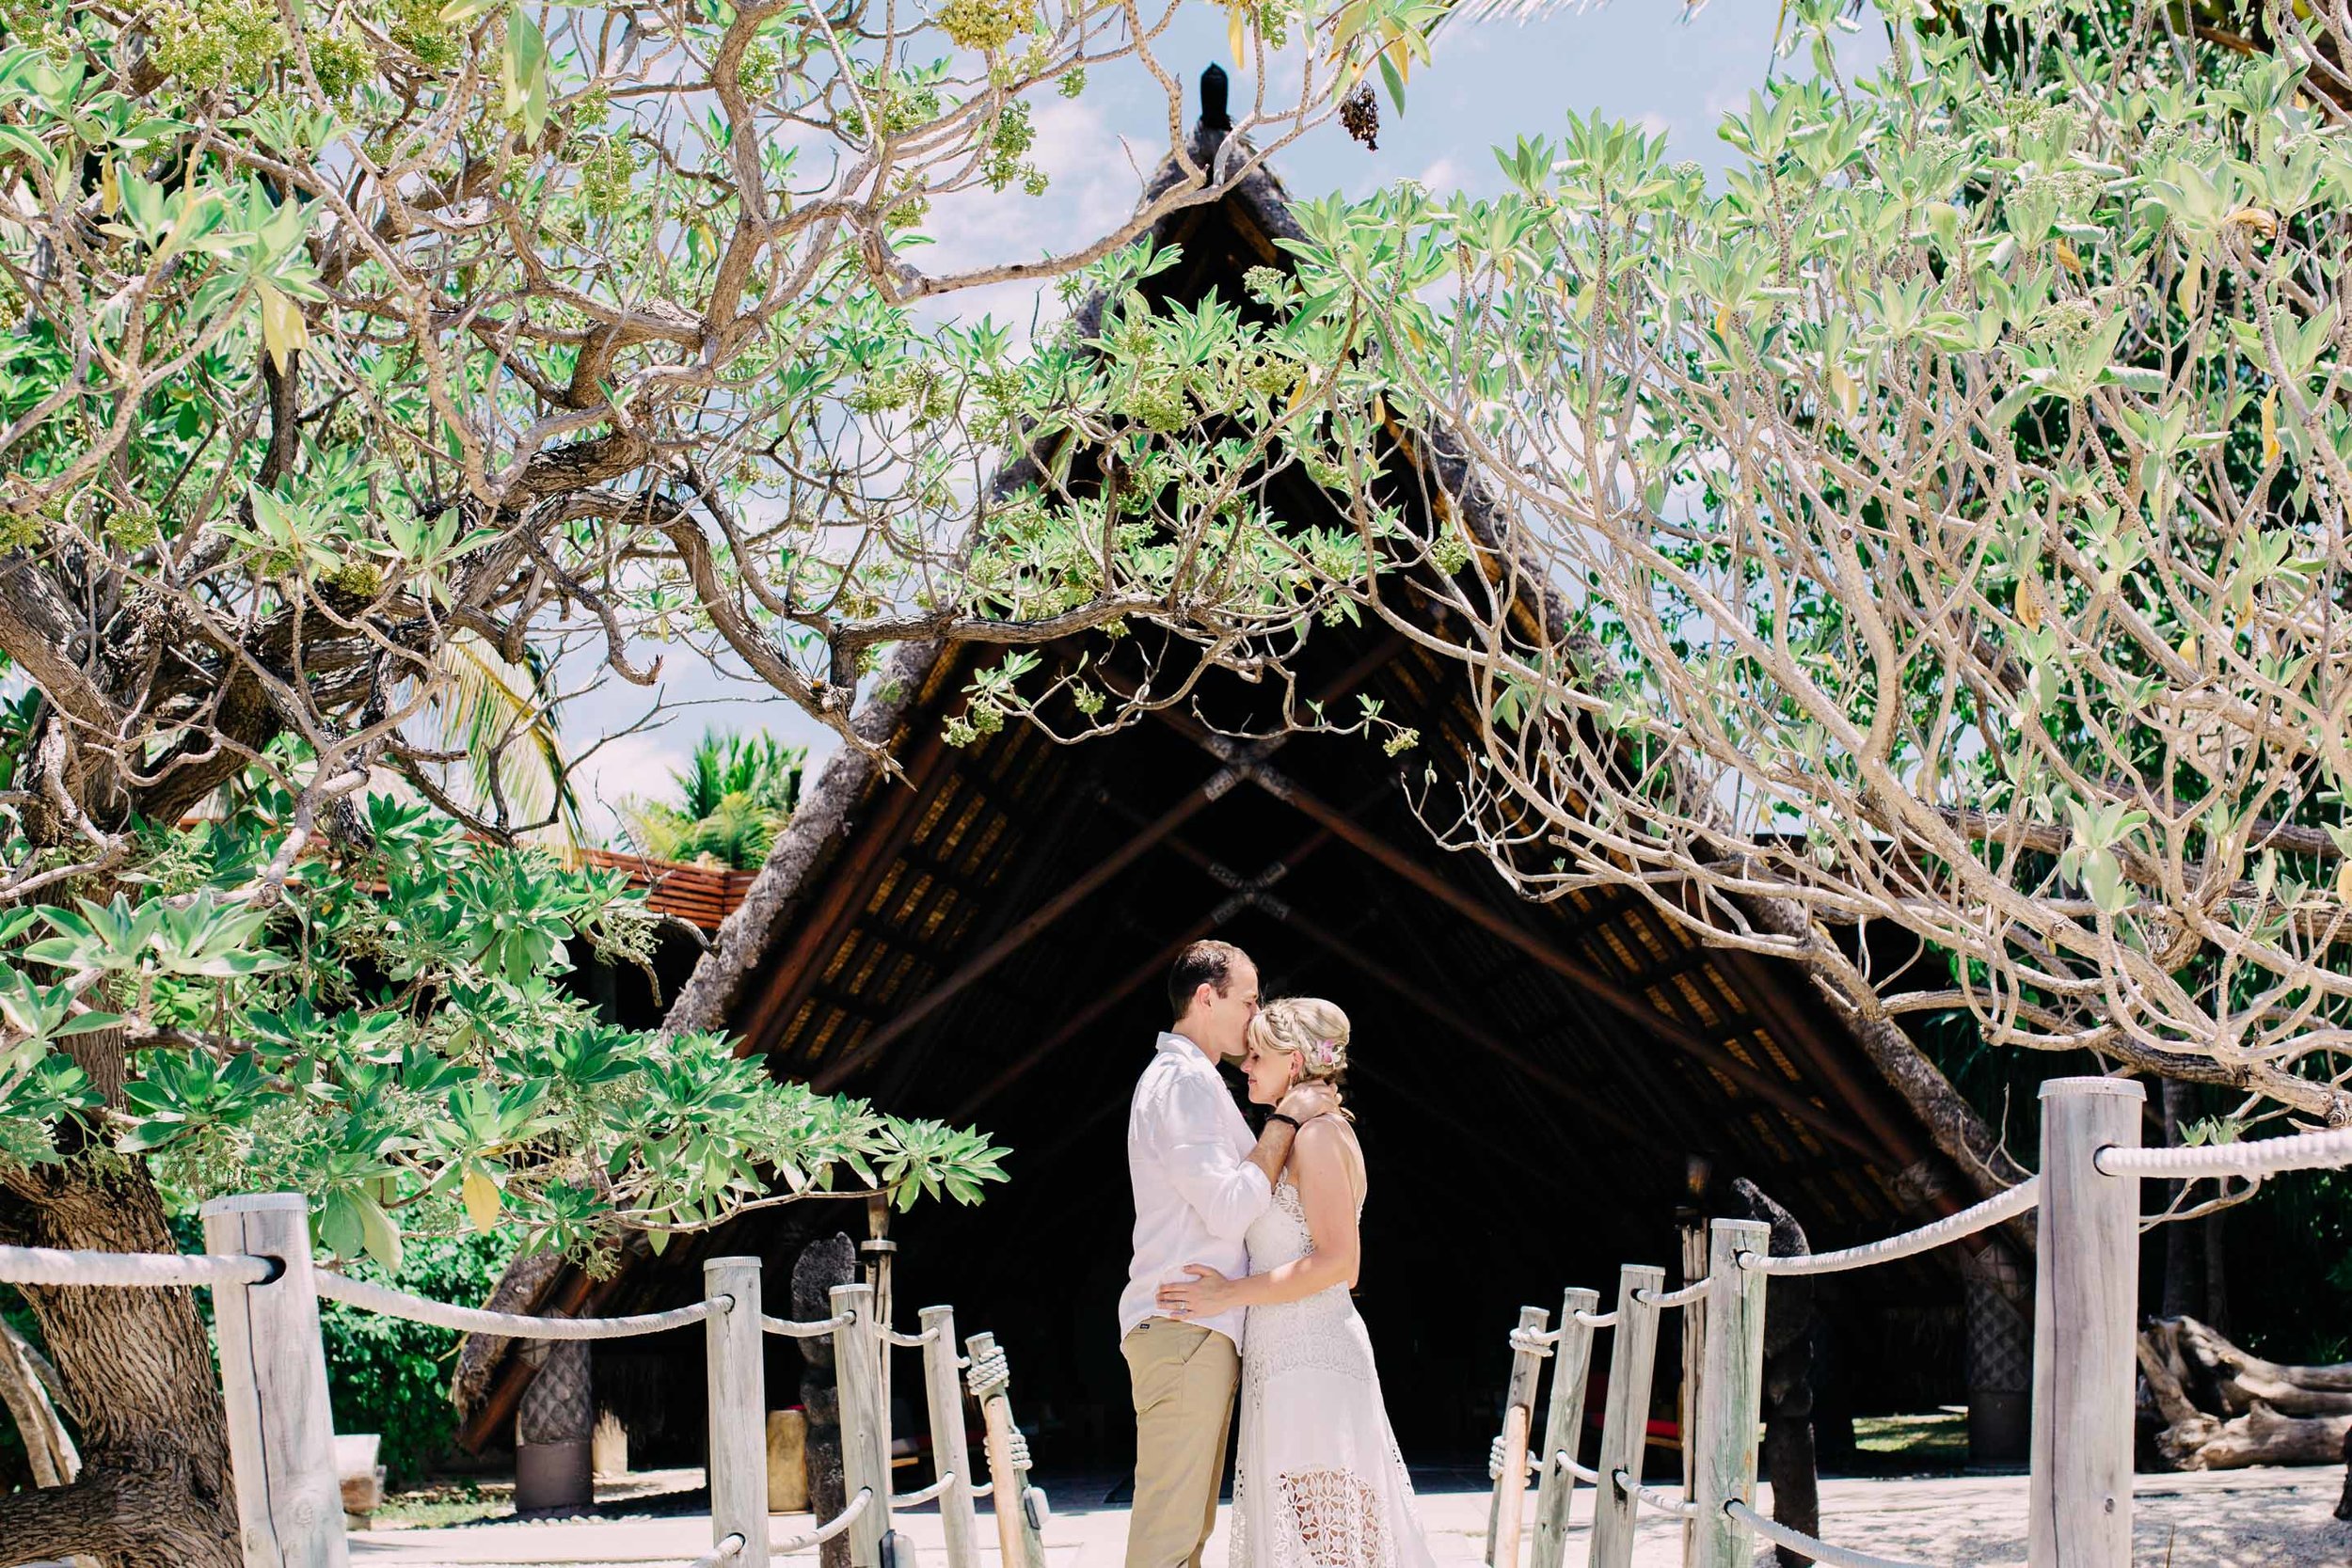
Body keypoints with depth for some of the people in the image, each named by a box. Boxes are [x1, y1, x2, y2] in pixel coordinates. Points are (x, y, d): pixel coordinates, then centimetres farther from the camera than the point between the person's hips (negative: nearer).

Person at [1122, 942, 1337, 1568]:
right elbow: (1232, 1209, -20)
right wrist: (1286, 1118, -13)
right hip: (1184, 1328, -11)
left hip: (1197, 1329, 11)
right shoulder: (1184, 1080, -12)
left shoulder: (1187, 1077, 22)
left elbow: (1237, 1185, 29)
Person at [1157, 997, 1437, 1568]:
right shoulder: (1292, 1135, 17)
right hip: (1286, 1355, 10)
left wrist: (1231, 1295, -16)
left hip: (1310, 1359, -10)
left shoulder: (1319, 1135, -12)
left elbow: (1338, 1262, -20)